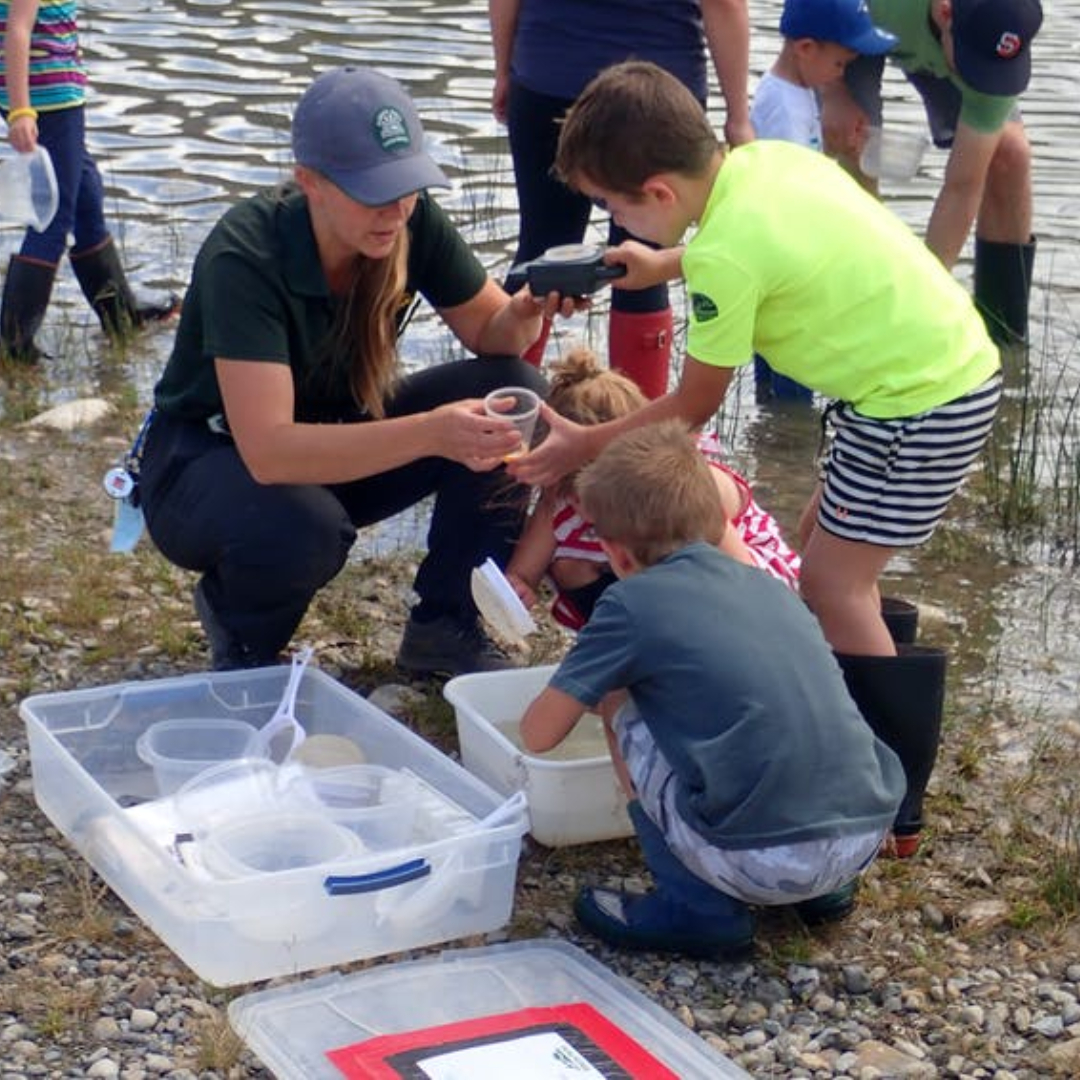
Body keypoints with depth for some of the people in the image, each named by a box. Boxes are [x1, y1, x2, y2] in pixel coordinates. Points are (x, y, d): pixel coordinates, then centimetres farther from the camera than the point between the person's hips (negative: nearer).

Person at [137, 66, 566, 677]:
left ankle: (446, 626, -3)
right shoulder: (245, 258, -31)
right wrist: (430, 432, -51)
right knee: (303, 527, -40)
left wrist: (527, 313, -29)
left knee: (515, 391, -17)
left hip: (341, 441, 6)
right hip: (209, 461, -5)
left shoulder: (415, 222, -16)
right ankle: (240, 636, -3)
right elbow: (268, 451, -40)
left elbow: (492, 335, -4)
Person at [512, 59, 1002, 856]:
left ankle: (893, 805, 3)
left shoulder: (725, 256, -24)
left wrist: (583, 447, 2)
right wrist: (666, 266, 26)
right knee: (830, 547, 20)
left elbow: (693, 409, -9)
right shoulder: (768, 158, 0)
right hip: (954, 363, 10)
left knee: (832, 582, -3)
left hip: (924, 402, -10)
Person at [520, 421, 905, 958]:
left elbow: (538, 734, 6)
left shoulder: (633, 603, -1)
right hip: (864, 841, 6)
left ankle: (701, 908, 10)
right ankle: (822, 888, 21)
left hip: (765, 864, -6)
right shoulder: (770, 587, 16)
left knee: (619, 704, 13)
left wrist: (580, 687, 27)